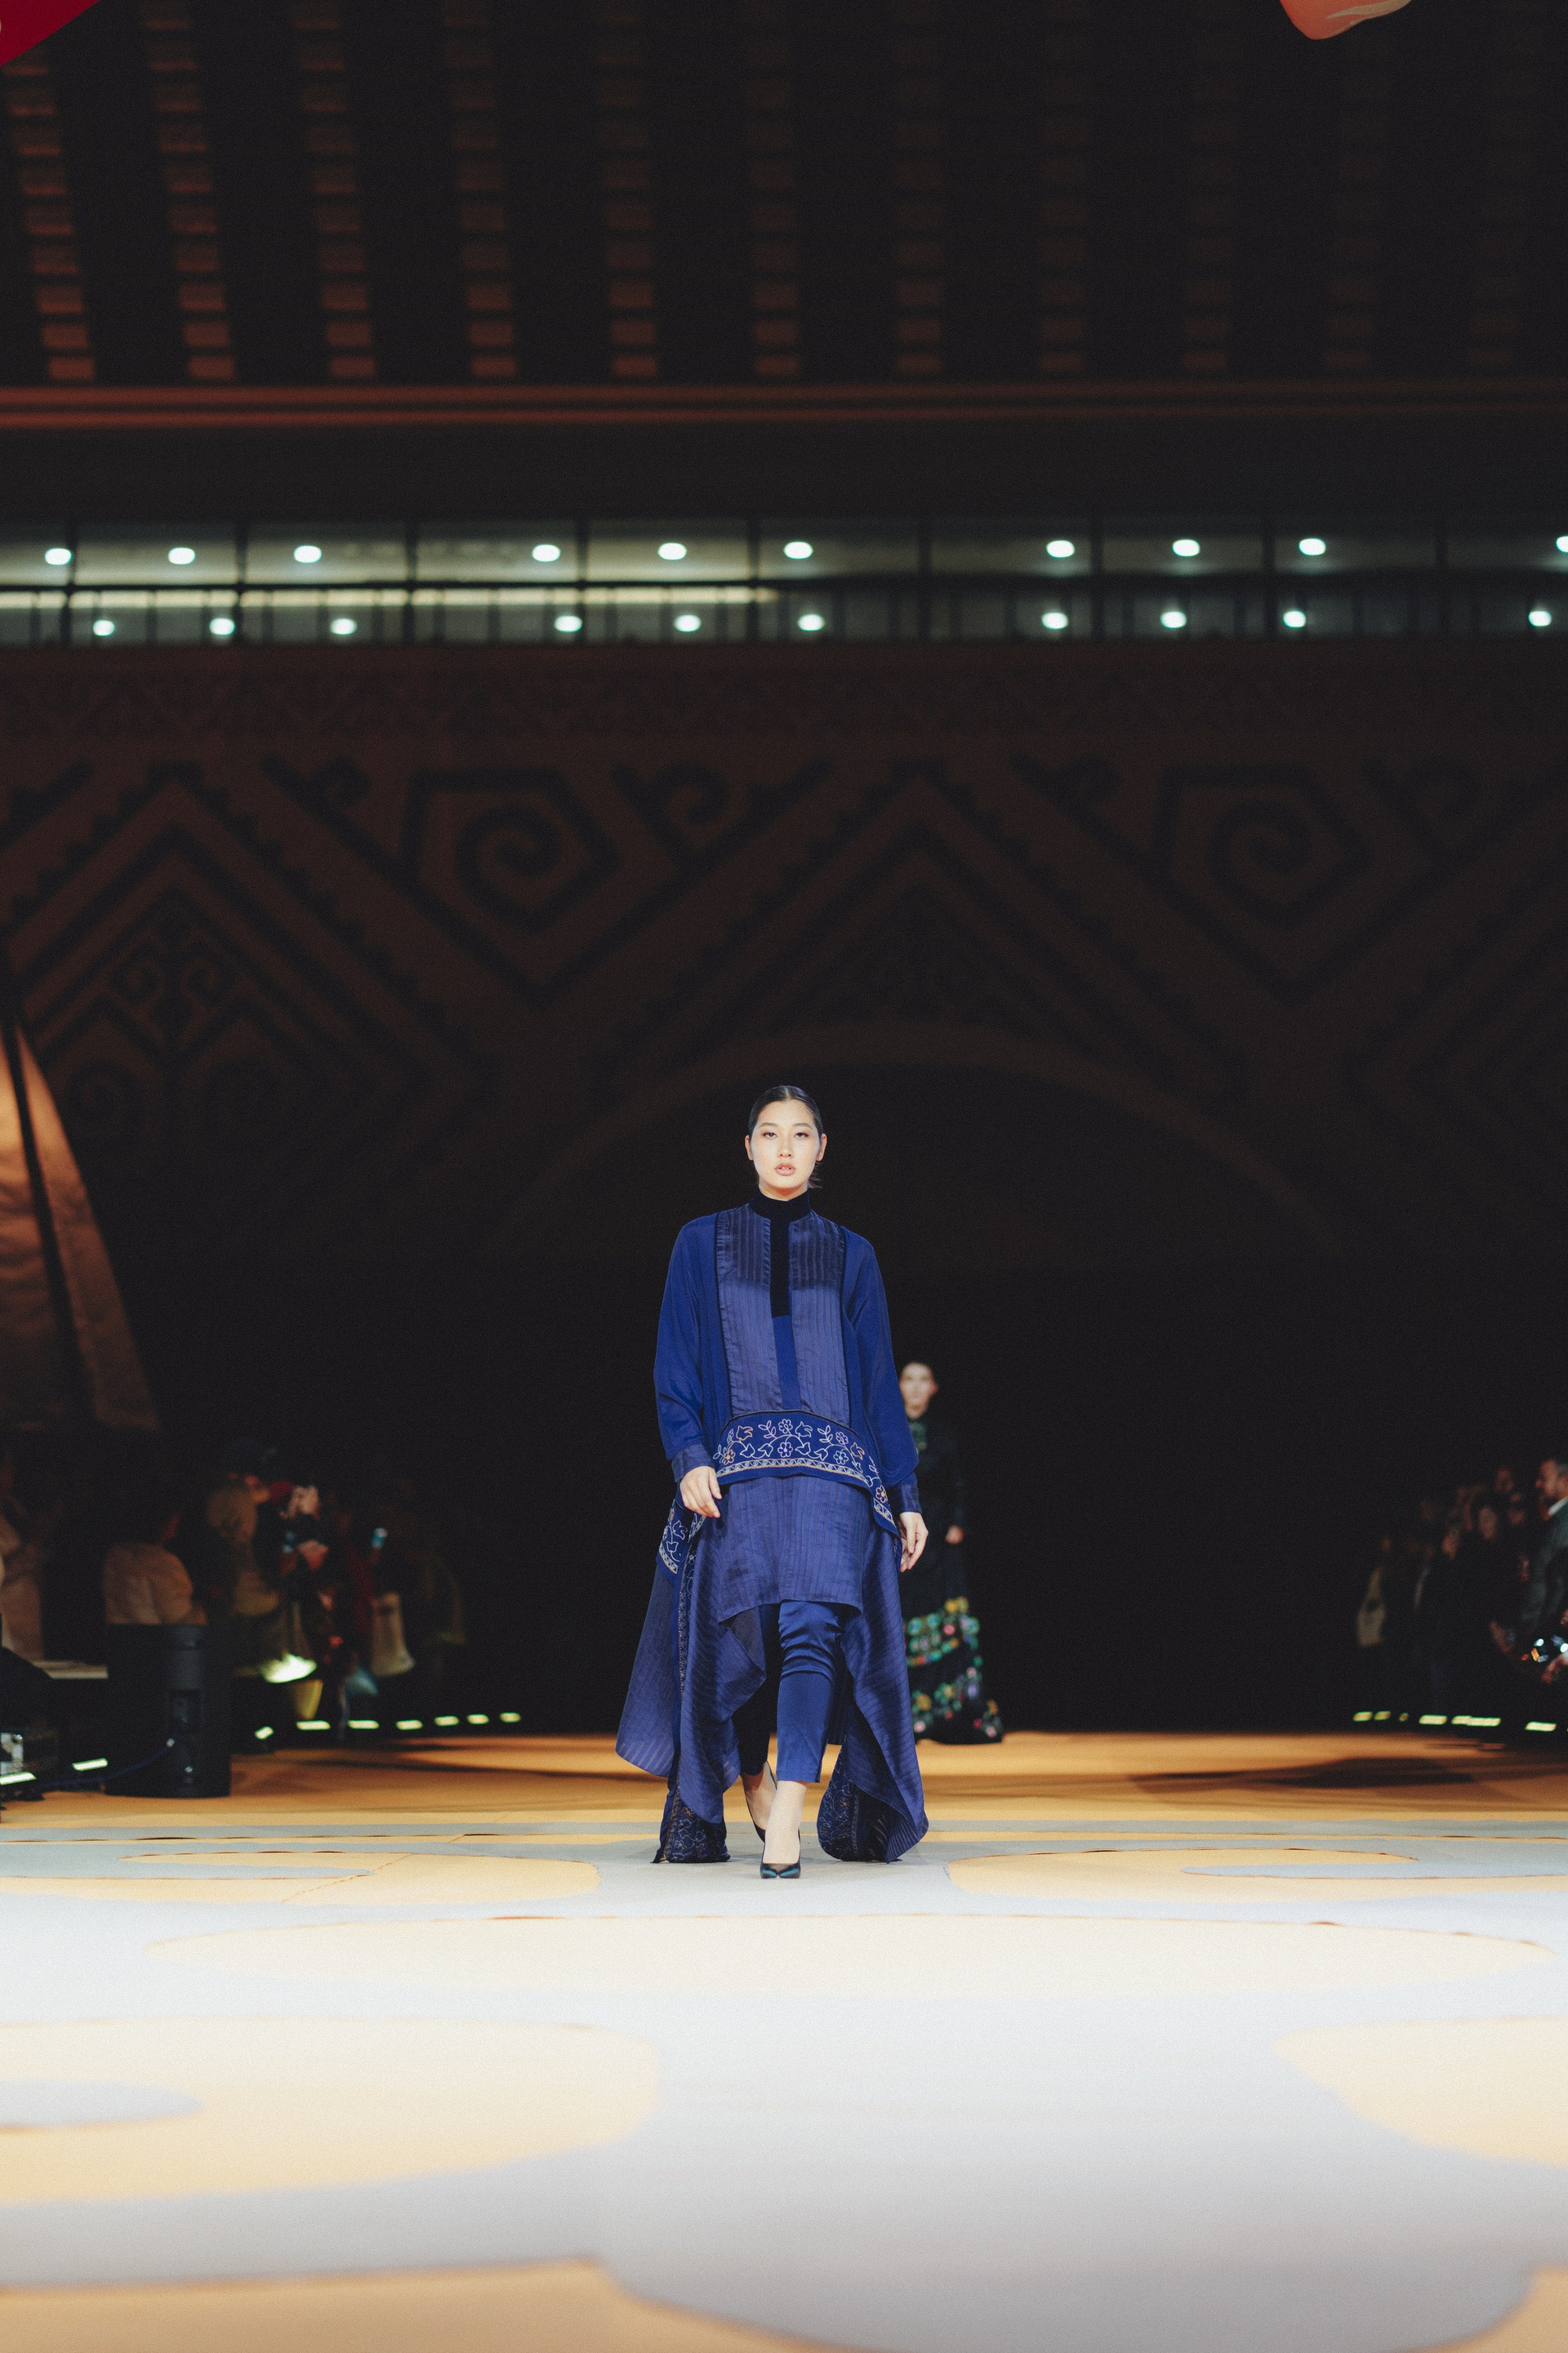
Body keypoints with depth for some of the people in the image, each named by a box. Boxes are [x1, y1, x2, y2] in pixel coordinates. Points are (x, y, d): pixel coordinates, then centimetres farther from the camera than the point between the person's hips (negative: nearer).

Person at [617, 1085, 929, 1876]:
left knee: (813, 1627, -19)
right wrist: (689, 1457, -10)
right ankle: (752, 1779, 24)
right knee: (743, 1636, -3)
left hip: (833, 1468, 0)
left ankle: (785, 1824, -27)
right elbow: (676, 1366, 6)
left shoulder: (850, 1254, 15)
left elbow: (879, 1381, 14)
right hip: (736, 1468, 0)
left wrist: (905, 1494, 9)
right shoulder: (703, 1244, 12)